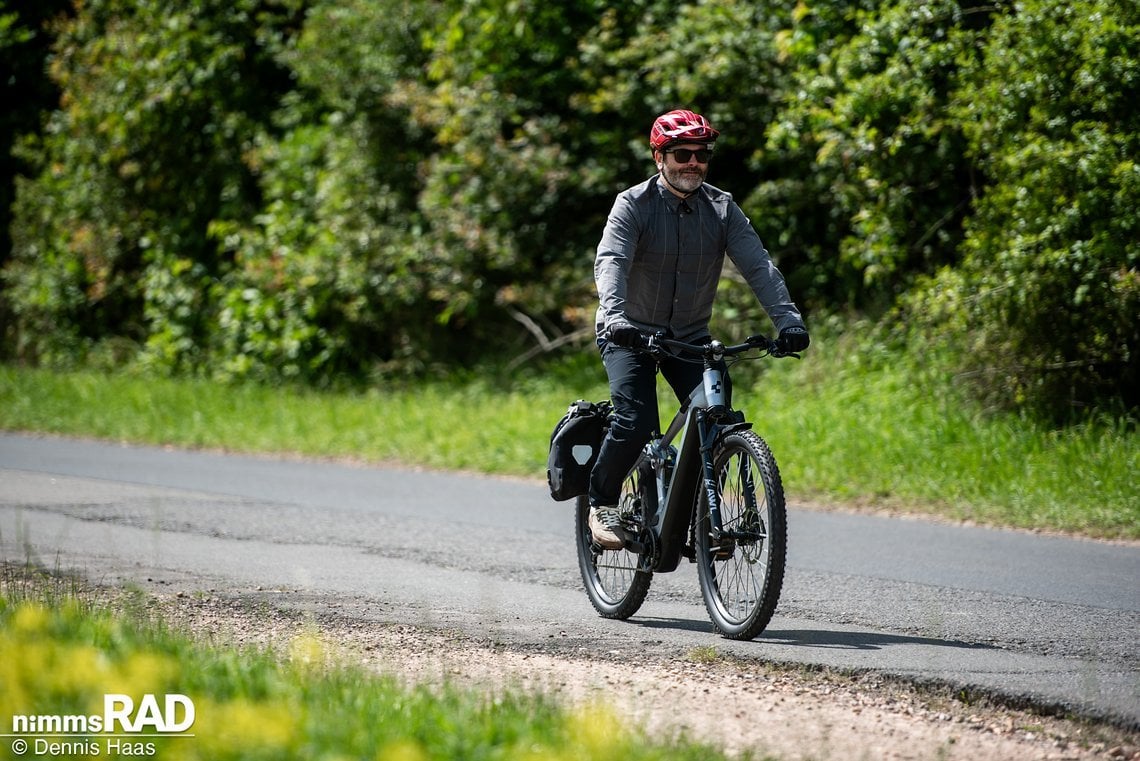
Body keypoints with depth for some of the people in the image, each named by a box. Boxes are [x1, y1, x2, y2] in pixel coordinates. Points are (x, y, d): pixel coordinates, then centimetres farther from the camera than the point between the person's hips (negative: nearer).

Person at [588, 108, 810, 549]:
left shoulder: (722, 209, -2)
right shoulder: (634, 205, -12)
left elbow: (758, 266, -12)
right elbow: (611, 263, -26)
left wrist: (788, 321, -27)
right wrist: (615, 317, -45)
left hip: (690, 337, 3)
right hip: (631, 334, -3)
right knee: (636, 423, -22)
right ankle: (602, 503, 2)